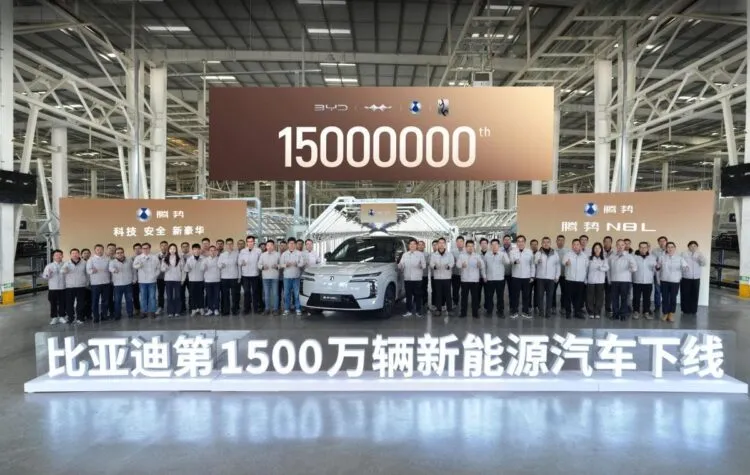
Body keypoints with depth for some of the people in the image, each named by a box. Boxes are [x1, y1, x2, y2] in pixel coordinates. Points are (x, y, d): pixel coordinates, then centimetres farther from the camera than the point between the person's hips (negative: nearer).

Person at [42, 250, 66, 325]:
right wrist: (48, 274, -24)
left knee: (62, 303, 6)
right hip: (53, 288, 0)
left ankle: (61, 317, 17)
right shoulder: (49, 266, 2)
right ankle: (54, 318, 13)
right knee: (53, 303, 4)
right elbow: (45, 276, -4)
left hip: (63, 288, 0)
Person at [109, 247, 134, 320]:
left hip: (128, 283, 2)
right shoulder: (112, 262, -3)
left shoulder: (129, 260, 5)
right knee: (117, 300, 2)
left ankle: (130, 313, 18)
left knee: (129, 299, 7)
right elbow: (110, 268, -25)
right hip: (118, 284, -1)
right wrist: (113, 269, -49)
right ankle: (117, 315, 12)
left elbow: (133, 269, 13)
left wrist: (134, 279, 10)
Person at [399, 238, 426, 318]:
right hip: (407, 278, 2)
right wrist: (400, 265, -15)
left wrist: (421, 264, -24)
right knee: (408, 295, 5)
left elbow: (424, 266, -2)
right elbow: (401, 267, 8)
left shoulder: (420, 254, 7)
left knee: (418, 295, 1)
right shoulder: (405, 255, 14)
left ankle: (418, 311, 11)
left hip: (417, 278, -2)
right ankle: (409, 311, 13)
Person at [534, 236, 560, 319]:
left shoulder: (555, 254, 8)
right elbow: (534, 262, -11)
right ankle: (540, 310, 12)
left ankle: (548, 312, 11)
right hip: (540, 277, -1)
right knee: (540, 294, -1)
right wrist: (537, 261, -33)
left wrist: (557, 276, 8)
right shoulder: (538, 253, 1)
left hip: (551, 278, 1)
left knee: (549, 295, 4)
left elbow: (557, 265, 12)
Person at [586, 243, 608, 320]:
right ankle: (591, 312, 9)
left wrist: (601, 268, -25)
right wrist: (585, 279, 1)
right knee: (590, 297, 1)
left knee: (599, 297, 1)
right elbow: (586, 269, 5)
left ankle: (597, 313, 9)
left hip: (600, 281, 0)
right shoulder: (589, 258, 5)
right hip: (590, 280, 0)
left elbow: (607, 268, -5)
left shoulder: (604, 259, 5)